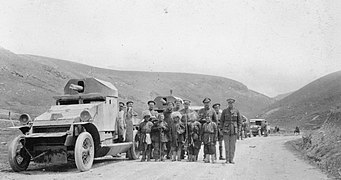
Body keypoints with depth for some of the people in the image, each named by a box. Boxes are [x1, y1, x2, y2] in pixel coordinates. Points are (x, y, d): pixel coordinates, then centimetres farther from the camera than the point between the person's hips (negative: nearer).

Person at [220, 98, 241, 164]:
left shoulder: (236, 111, 5)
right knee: (227, 145, -1)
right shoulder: (224, 111, 3)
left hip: (234, 130, 1)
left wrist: (238, 128, 2)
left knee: (233, 145, 2)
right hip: (226, 130, -1)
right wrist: (223, 128, 2)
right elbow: (221, 120, 8)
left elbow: (239, 120, 10)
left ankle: (231, 159, 9)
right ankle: (227, 159, 5)